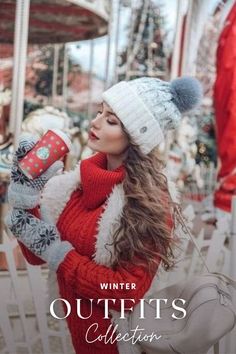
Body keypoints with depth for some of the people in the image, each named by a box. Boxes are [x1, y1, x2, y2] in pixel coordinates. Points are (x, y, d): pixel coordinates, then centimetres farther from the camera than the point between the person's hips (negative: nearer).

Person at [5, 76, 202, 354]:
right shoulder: (85, 177, -6)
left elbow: (128, 292, -24)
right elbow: (36, 256, -5)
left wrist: (56, 252, -25)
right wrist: (27, 193, -18)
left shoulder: (151, 201, -22)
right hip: (79, 326, 6)